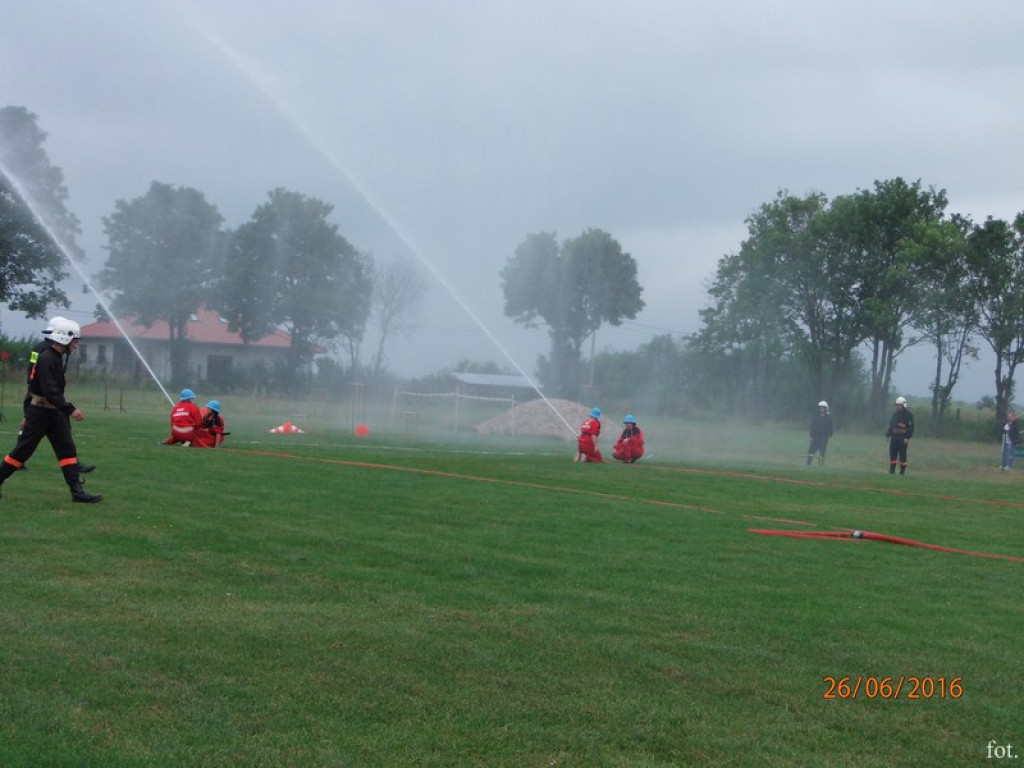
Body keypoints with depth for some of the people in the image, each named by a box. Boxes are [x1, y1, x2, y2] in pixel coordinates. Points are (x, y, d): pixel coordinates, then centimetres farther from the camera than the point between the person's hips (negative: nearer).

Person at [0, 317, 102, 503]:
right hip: (39, 412, -9)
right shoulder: (46, 359, -19)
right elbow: (50, 390, -28)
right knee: (23, 450, -1)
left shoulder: (59, 357, 11)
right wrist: (70, 409, -33)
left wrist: (66, 410, 16)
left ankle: (77, 491, -2)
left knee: (67, 449, 1)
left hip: (54, 412, 9)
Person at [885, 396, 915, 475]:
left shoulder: (908, 415, -4)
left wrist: (908, 437, -15)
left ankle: (902, 470, 3)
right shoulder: (894, 414, 13)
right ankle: (892, 470, 6)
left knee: (902, 455, -2)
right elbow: (891, 425, 18)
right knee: (893, 453, 2)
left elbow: (911, 427, -8)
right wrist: (888, 435, 12)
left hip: (903, 438, -5)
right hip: (894, 437, 5)